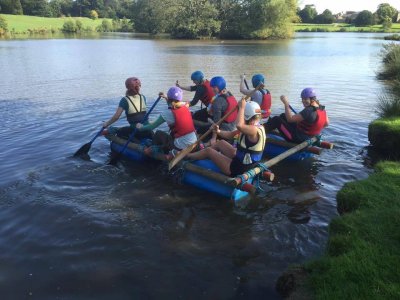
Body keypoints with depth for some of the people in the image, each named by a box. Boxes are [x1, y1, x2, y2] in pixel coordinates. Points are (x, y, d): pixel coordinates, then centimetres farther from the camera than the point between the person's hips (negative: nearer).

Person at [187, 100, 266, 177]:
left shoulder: (255, 130, -28)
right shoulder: (249, 128, 3)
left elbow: (239, 125, -49)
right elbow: (231, 135, 8)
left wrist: (241, 107, -36)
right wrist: (218, 132, -9)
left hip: (238, 169, -9)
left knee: (208, 151, 3)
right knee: (221, 143, 22)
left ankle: (187, 156, 29)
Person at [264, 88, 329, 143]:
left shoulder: (309, 111, -30)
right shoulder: (322, 108, -3)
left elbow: (290, 119, -29)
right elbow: (326, 123, 11)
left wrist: (286, 103, -22)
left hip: (298, 139, -10)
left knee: (277, 119, -4)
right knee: (283, 116, 18)